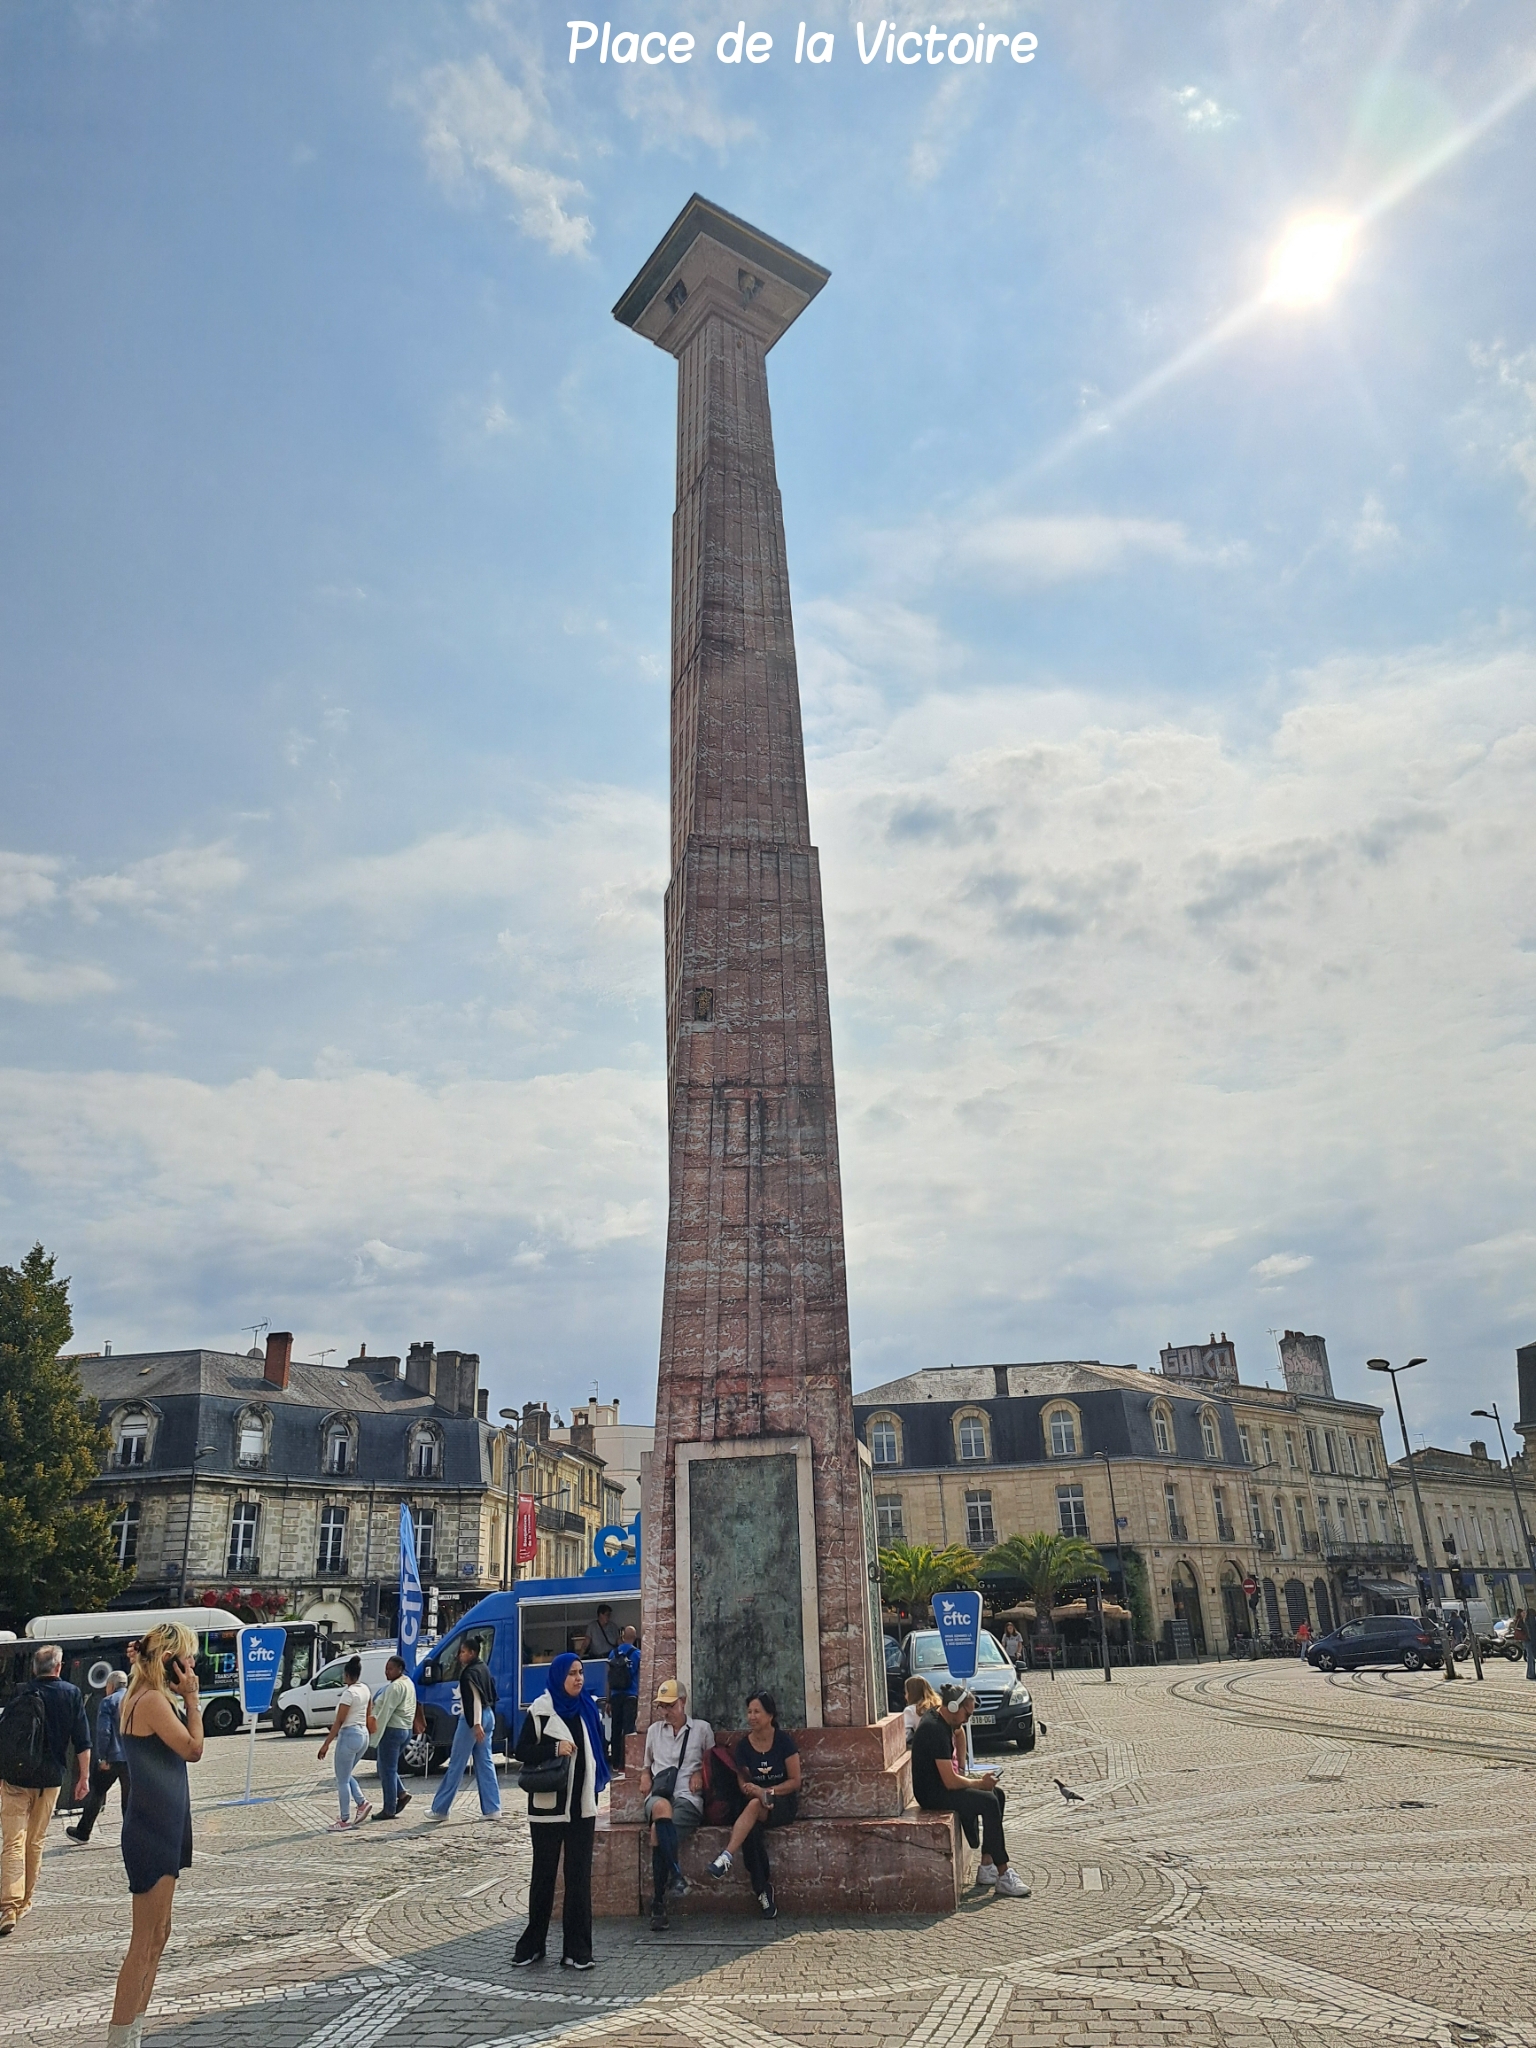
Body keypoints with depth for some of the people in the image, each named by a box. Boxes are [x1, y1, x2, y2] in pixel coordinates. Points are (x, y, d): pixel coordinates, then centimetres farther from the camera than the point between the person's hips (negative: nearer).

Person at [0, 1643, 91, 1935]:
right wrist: (83, 1776, 4)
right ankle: (24, 1902, 25)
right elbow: (82, 1741, -4)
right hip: (50, 1779, 1)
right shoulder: (71, 1694, -3)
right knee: (35, 1842, 16)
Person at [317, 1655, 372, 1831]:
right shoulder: (365, 1690, 8)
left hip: (349, 1735, -8)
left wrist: (326, 1744, -14)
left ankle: (345, 1820, 8)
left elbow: (339, 1721, -17)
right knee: (345, 1776, 21)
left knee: (342, 1780, 3)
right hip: (363, 1734, 8)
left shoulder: (349, 1693, -16)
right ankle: (362, 1803, 8)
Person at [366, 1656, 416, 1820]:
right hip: (406, 1730, 10)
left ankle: (389, 1810, 1)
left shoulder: (395, 1686, -16)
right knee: (388, 1767, 19)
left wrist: (375, 1734, -16)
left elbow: (386, 1712, -19)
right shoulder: (408, 1683, 15)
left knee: (387, 1770, -3)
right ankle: (401, 1794, 10)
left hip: (393, 1730, -10)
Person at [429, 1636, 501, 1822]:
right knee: (485, 1763, 8)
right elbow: (491, 1696, 16)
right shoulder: (483, 1669, 13)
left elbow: (476, 1699, -22)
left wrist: (476, 1724, -28)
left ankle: (440, 1809, 10)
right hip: (488, 1717, 9)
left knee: (456, 1764, 1)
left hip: (472, 1720, -9)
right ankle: (492, 1809, 5)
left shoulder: (470, 1673, -13)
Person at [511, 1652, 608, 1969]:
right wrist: (555, 1748, -20)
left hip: (582, 1805, 3)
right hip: (548, 1805, -3)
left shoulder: (588, 1708, 6)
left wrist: (597, 1782, 10)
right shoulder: (540, 1711, -7)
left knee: (579, 1875, 3)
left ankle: (577, 1949, 10)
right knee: (544, 1873, 8)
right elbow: (521, 1752, -8)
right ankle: (533, 1943, 22)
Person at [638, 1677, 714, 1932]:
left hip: (688, 1797, -2)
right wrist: (645, 1776, 10)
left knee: (658, 1830, -34)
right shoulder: (654, 1730, 22)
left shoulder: (702, 1729, 13)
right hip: (658, 1795, 2)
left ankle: (658, 1904, -29)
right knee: (662, 1808, -39)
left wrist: (700, 1773, 1)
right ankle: (676, 1873, -44)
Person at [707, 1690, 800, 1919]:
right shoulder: (744, 1745, 4)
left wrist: (767, 1792, -17)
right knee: (751, 1831, -32)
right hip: (756, 1804, 3)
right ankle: (763, 1890, -23)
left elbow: (795, 1781, -4)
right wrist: (757, 1792, -20)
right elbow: (743, 1782, 3)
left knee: (754, 1805, -36)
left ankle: (726, 1857, -44)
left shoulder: (784, 1741, -4)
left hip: (784, 1803, -3)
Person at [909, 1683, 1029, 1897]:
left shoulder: (942, 1723, 9)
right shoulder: (935, 1730, -24)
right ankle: (1003, 1877, -13)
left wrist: (976, 1778, 5)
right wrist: (980, 1783, -11)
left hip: (939, 1785, 11)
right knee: (988, 1802, -20)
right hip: (932, 1794, -11)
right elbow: (950, 1782, -25)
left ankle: (988, 1866, 7)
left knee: (997, 1794, 6)